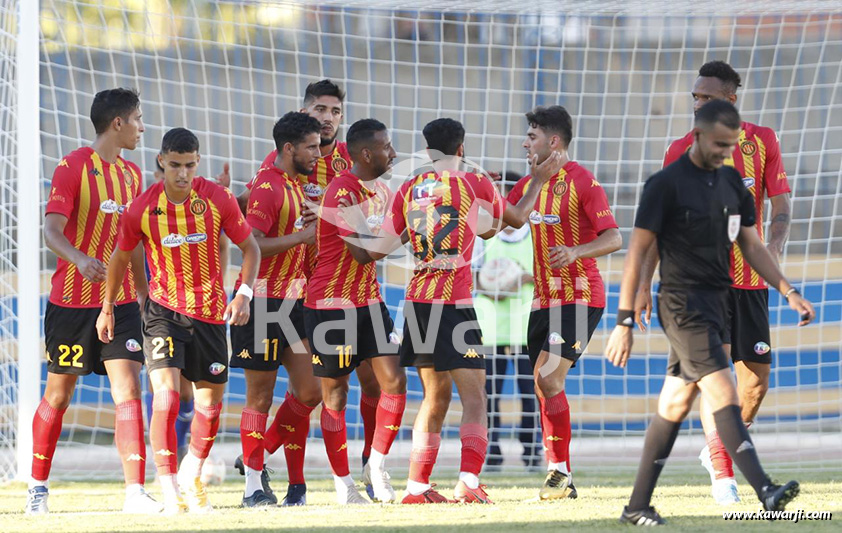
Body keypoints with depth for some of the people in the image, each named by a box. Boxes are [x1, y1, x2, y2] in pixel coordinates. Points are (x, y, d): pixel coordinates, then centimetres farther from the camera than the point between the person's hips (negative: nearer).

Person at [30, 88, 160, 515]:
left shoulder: (131, 174, 12)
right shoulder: (73, 167, -9)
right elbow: (51, 230, -17)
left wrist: (144, 295, 22)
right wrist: (81, 260, -36)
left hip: (121, 301, 5)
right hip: (73, 299, -5)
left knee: (128, 389, -9)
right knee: (58, 395, 6)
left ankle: (135, 492, -14)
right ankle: (38, 487, 22)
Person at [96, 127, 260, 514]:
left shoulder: (218, 200, -10)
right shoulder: (142, 209, -10)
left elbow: (250, 248, 1)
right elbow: (121, 256, 7)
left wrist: (244, 293, -13)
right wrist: (107, 308, 13)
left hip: (210, 311, 2)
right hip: (163, 308, -2)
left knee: (211, 400, 11)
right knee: (165, 393, -20)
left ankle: (191, 476, 36)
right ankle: (168, 487, -14)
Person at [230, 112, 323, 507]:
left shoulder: (296, 185, 16)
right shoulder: (267, 188, -13)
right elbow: (250, 245, -22)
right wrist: (303, 235, -19)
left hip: (292, 302, 9)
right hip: (263, 301, -9)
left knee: (310, 391, 3)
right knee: (261, 396, -3)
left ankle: (257, 457, 18)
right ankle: (253, 487, 4)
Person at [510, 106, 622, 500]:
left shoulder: (582, 182, -9)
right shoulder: (528, 185, 13)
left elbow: (614, 239, -13)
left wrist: (575, 251, -28)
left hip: (579, 297, -8)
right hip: (543, 300, 8)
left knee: (547, 377, -18)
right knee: (544, 386, 5)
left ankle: (561, 473, -13)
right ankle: (558, 479, 9)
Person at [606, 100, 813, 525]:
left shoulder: (732, 182, 12)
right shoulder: (666, 184, -9)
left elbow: (751, 245, 18)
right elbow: (637, 252, -8)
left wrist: (788, 291, 7)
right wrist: (624, 321, -10)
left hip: (718, 301, 7)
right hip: (683, 303, -7)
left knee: (675, 406, 10)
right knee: (724, 393, -19)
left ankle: (637, 506, 15)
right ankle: (765, 491, -29)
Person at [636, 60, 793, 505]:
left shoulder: (762, 142, 3)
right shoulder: (682, 151, 3)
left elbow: (781, 206, 1)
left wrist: (774, 246, -20)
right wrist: (644, 283, 2)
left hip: (750, 280, 2)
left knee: (756, 380, 1)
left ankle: (718, 450, 25)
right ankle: (721, 472, -13)